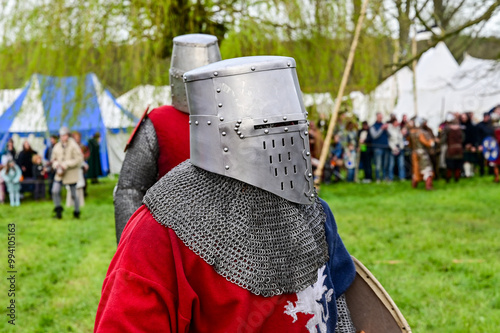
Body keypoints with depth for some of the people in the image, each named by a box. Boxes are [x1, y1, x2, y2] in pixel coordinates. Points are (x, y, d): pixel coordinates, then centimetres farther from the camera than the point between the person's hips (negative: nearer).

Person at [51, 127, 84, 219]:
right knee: (55, 191, -14)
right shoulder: (57, 147, 4)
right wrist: (56, 165, -9)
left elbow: (79, 159, -16)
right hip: (60, 174, 4)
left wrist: (66, 165, -20)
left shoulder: (73, 146, -10)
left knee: (73, 194, 5)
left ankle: (77, 211, 22)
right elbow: (53, 159, 15)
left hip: (71, 174, -4)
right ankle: (58, 209, 2)